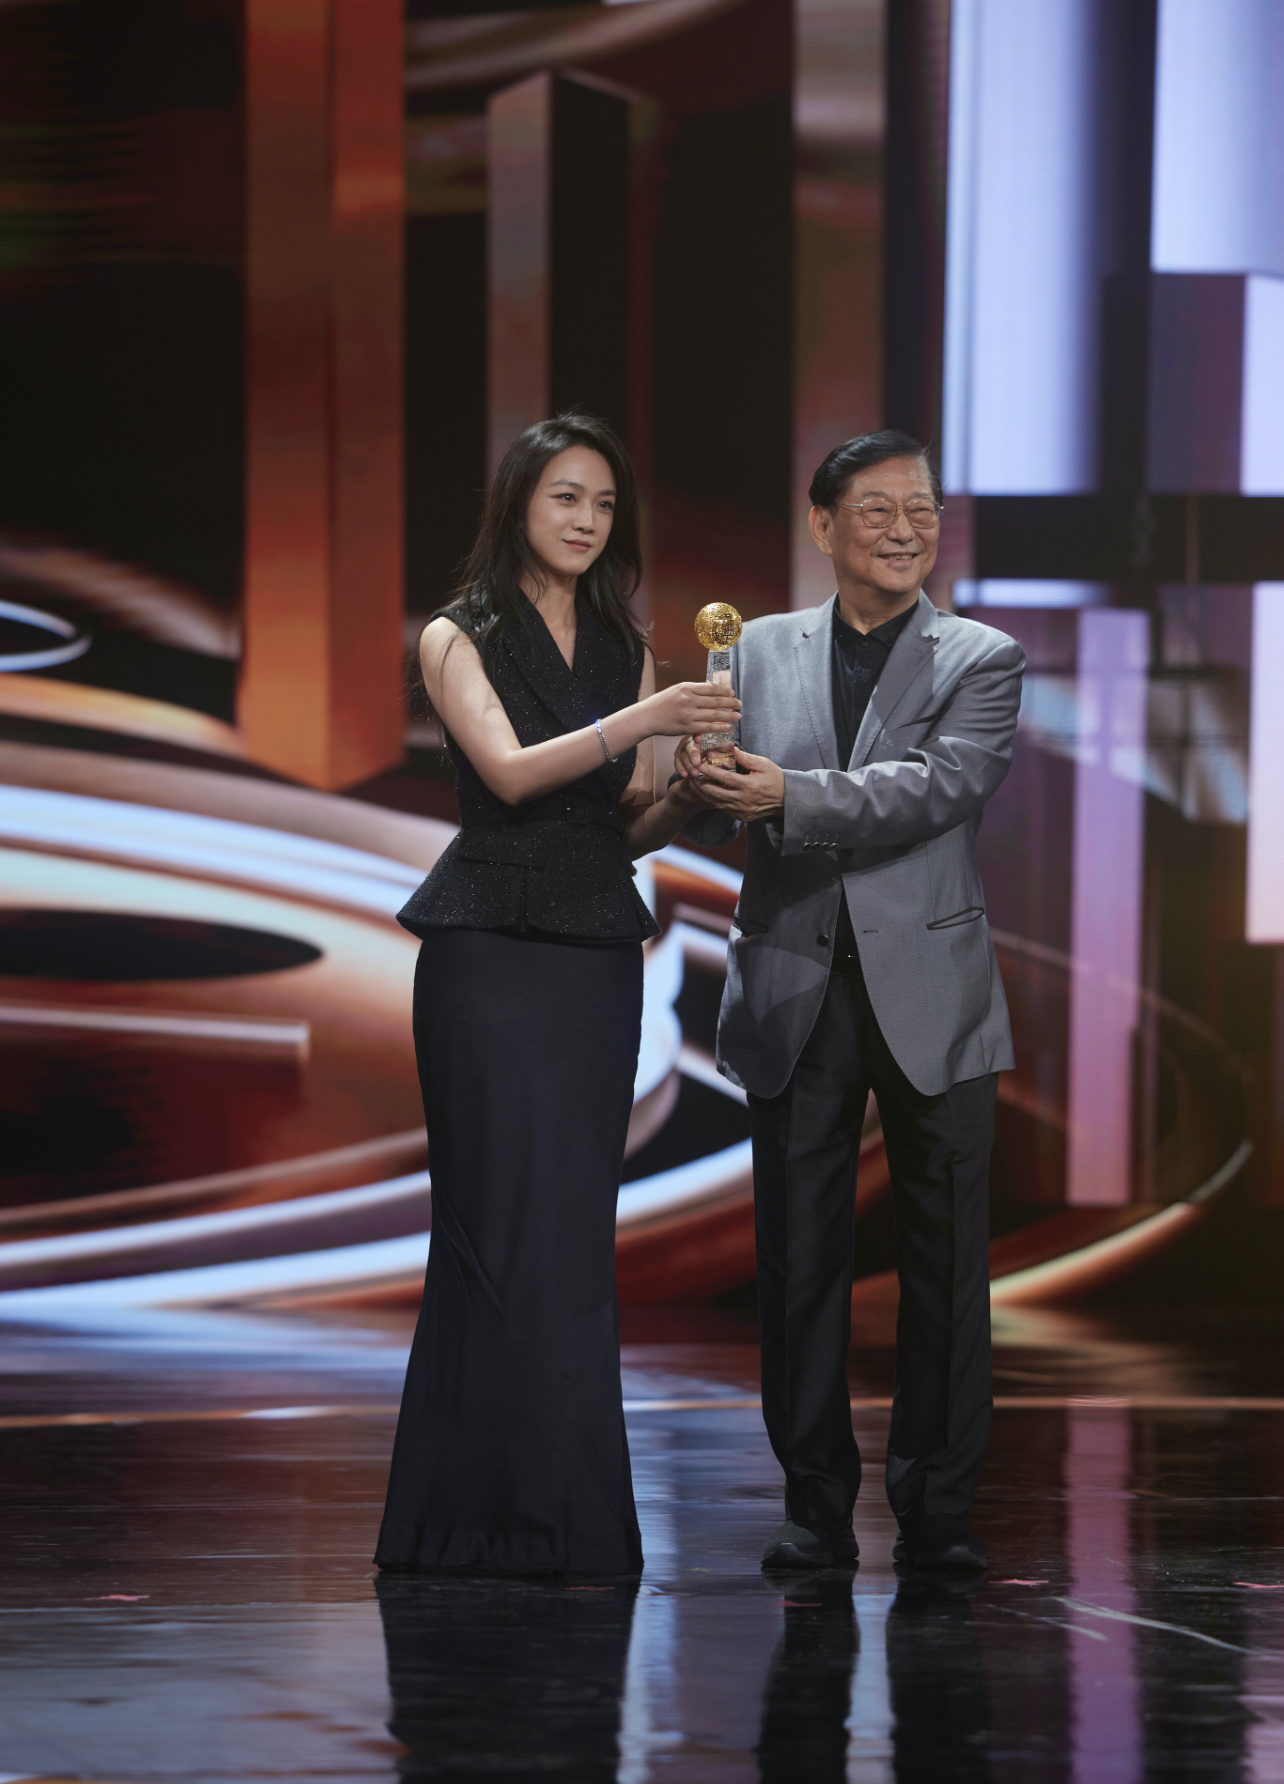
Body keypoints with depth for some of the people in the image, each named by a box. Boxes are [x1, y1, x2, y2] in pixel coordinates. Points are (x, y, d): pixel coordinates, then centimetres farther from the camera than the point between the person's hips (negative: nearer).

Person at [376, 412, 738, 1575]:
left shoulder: (626, 650, 15)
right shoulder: (460, 639, 1)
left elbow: (627, 824, 12)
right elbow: (509, 770, -14)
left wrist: (688, 792, -9)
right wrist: (639, 722, -25)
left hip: (598, 954, 5)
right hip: (490, 949, -5)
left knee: (576, 1229, 4)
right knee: (513, 1222, -9)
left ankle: (565, 1519, 9)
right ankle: (517, 1509, -7)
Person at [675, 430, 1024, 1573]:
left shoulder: (982, 662, 2)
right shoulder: (763, 652, 10)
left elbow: (941, 785, -15)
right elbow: (716, 820, 6)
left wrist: (791, 797, -26)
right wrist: (702, 783, -19)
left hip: (929, 994, -2)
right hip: (797, 993, 2)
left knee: (945, 1263, 2)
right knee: (800, 1261, 3)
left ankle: (937, 1510, 10)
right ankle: (817, 1507, 10)